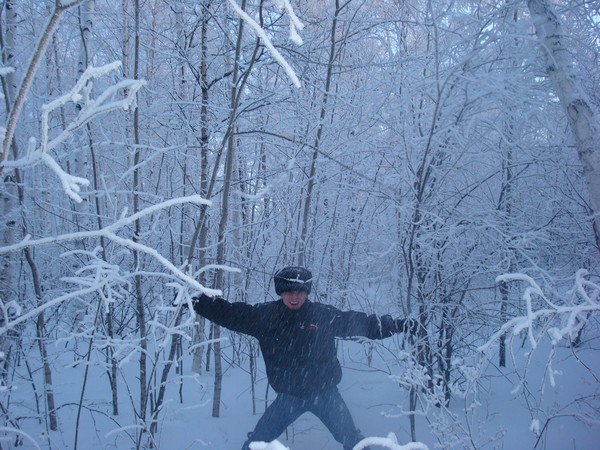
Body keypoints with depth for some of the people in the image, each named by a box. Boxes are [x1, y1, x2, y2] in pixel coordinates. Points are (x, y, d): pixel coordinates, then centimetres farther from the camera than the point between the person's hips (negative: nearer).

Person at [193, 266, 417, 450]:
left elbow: (361, 322, -5)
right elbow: (229, 313, -6)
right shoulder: (265, 315, -8)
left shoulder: (323, 315, -11)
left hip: (325, 393, -1)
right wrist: (197, 301, -12)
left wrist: (399, 325, -5)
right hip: (289, 396, 1)